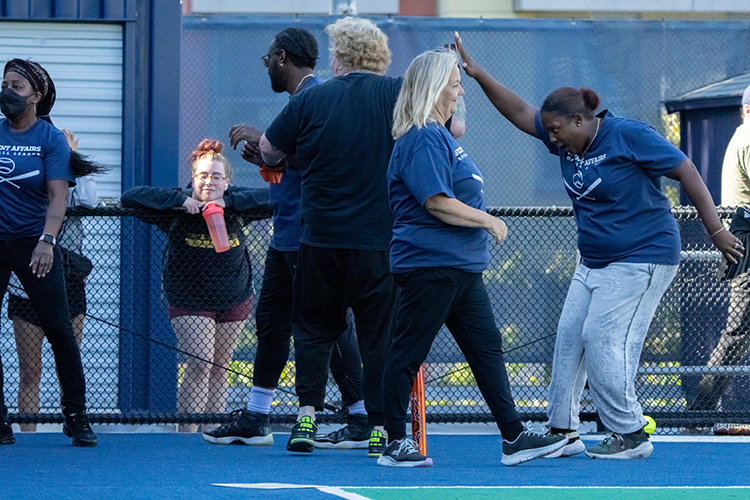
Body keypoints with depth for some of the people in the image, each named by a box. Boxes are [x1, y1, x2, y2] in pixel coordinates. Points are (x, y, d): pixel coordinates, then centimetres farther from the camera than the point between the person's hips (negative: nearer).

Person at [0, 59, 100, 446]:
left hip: (33, 243, -3)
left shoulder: (51, 139, -1)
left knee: (59, 332, -4)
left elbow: (58, 196, -8)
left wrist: (47, 241, -22)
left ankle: (76, 419, 5)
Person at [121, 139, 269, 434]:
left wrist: (228, 202, -29)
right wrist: (179, 200, -30)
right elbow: (130, 197, -21)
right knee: (199, 365, -17)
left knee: (219, 369, 7)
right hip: (189, 301, -3)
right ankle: (186, 432, -12)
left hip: (235, 301, 3)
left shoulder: (236, 205, -8)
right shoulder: (178, 210, -14)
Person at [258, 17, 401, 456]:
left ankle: (308, 415, 2)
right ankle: (381, 429, 3)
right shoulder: (398, 94, -4)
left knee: (314, 325, 14)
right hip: (383, 240, 0)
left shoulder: (311, 100, -3)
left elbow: (269, 151, 8)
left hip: (322, 240, 0)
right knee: (381, 333, 6)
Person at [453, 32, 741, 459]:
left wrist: (716, 231, -16)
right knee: (570, 338, 4)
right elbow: (520, 113, 11)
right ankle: (563, 431, 10)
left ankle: (631, 435, -8)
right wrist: (479, 75, -1)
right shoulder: (566, 140, 6)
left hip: (641, 260, -9)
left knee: (602, 340, -15)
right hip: (593, 262, 9)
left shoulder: (628, 136, -15)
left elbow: (687, 172, -14)